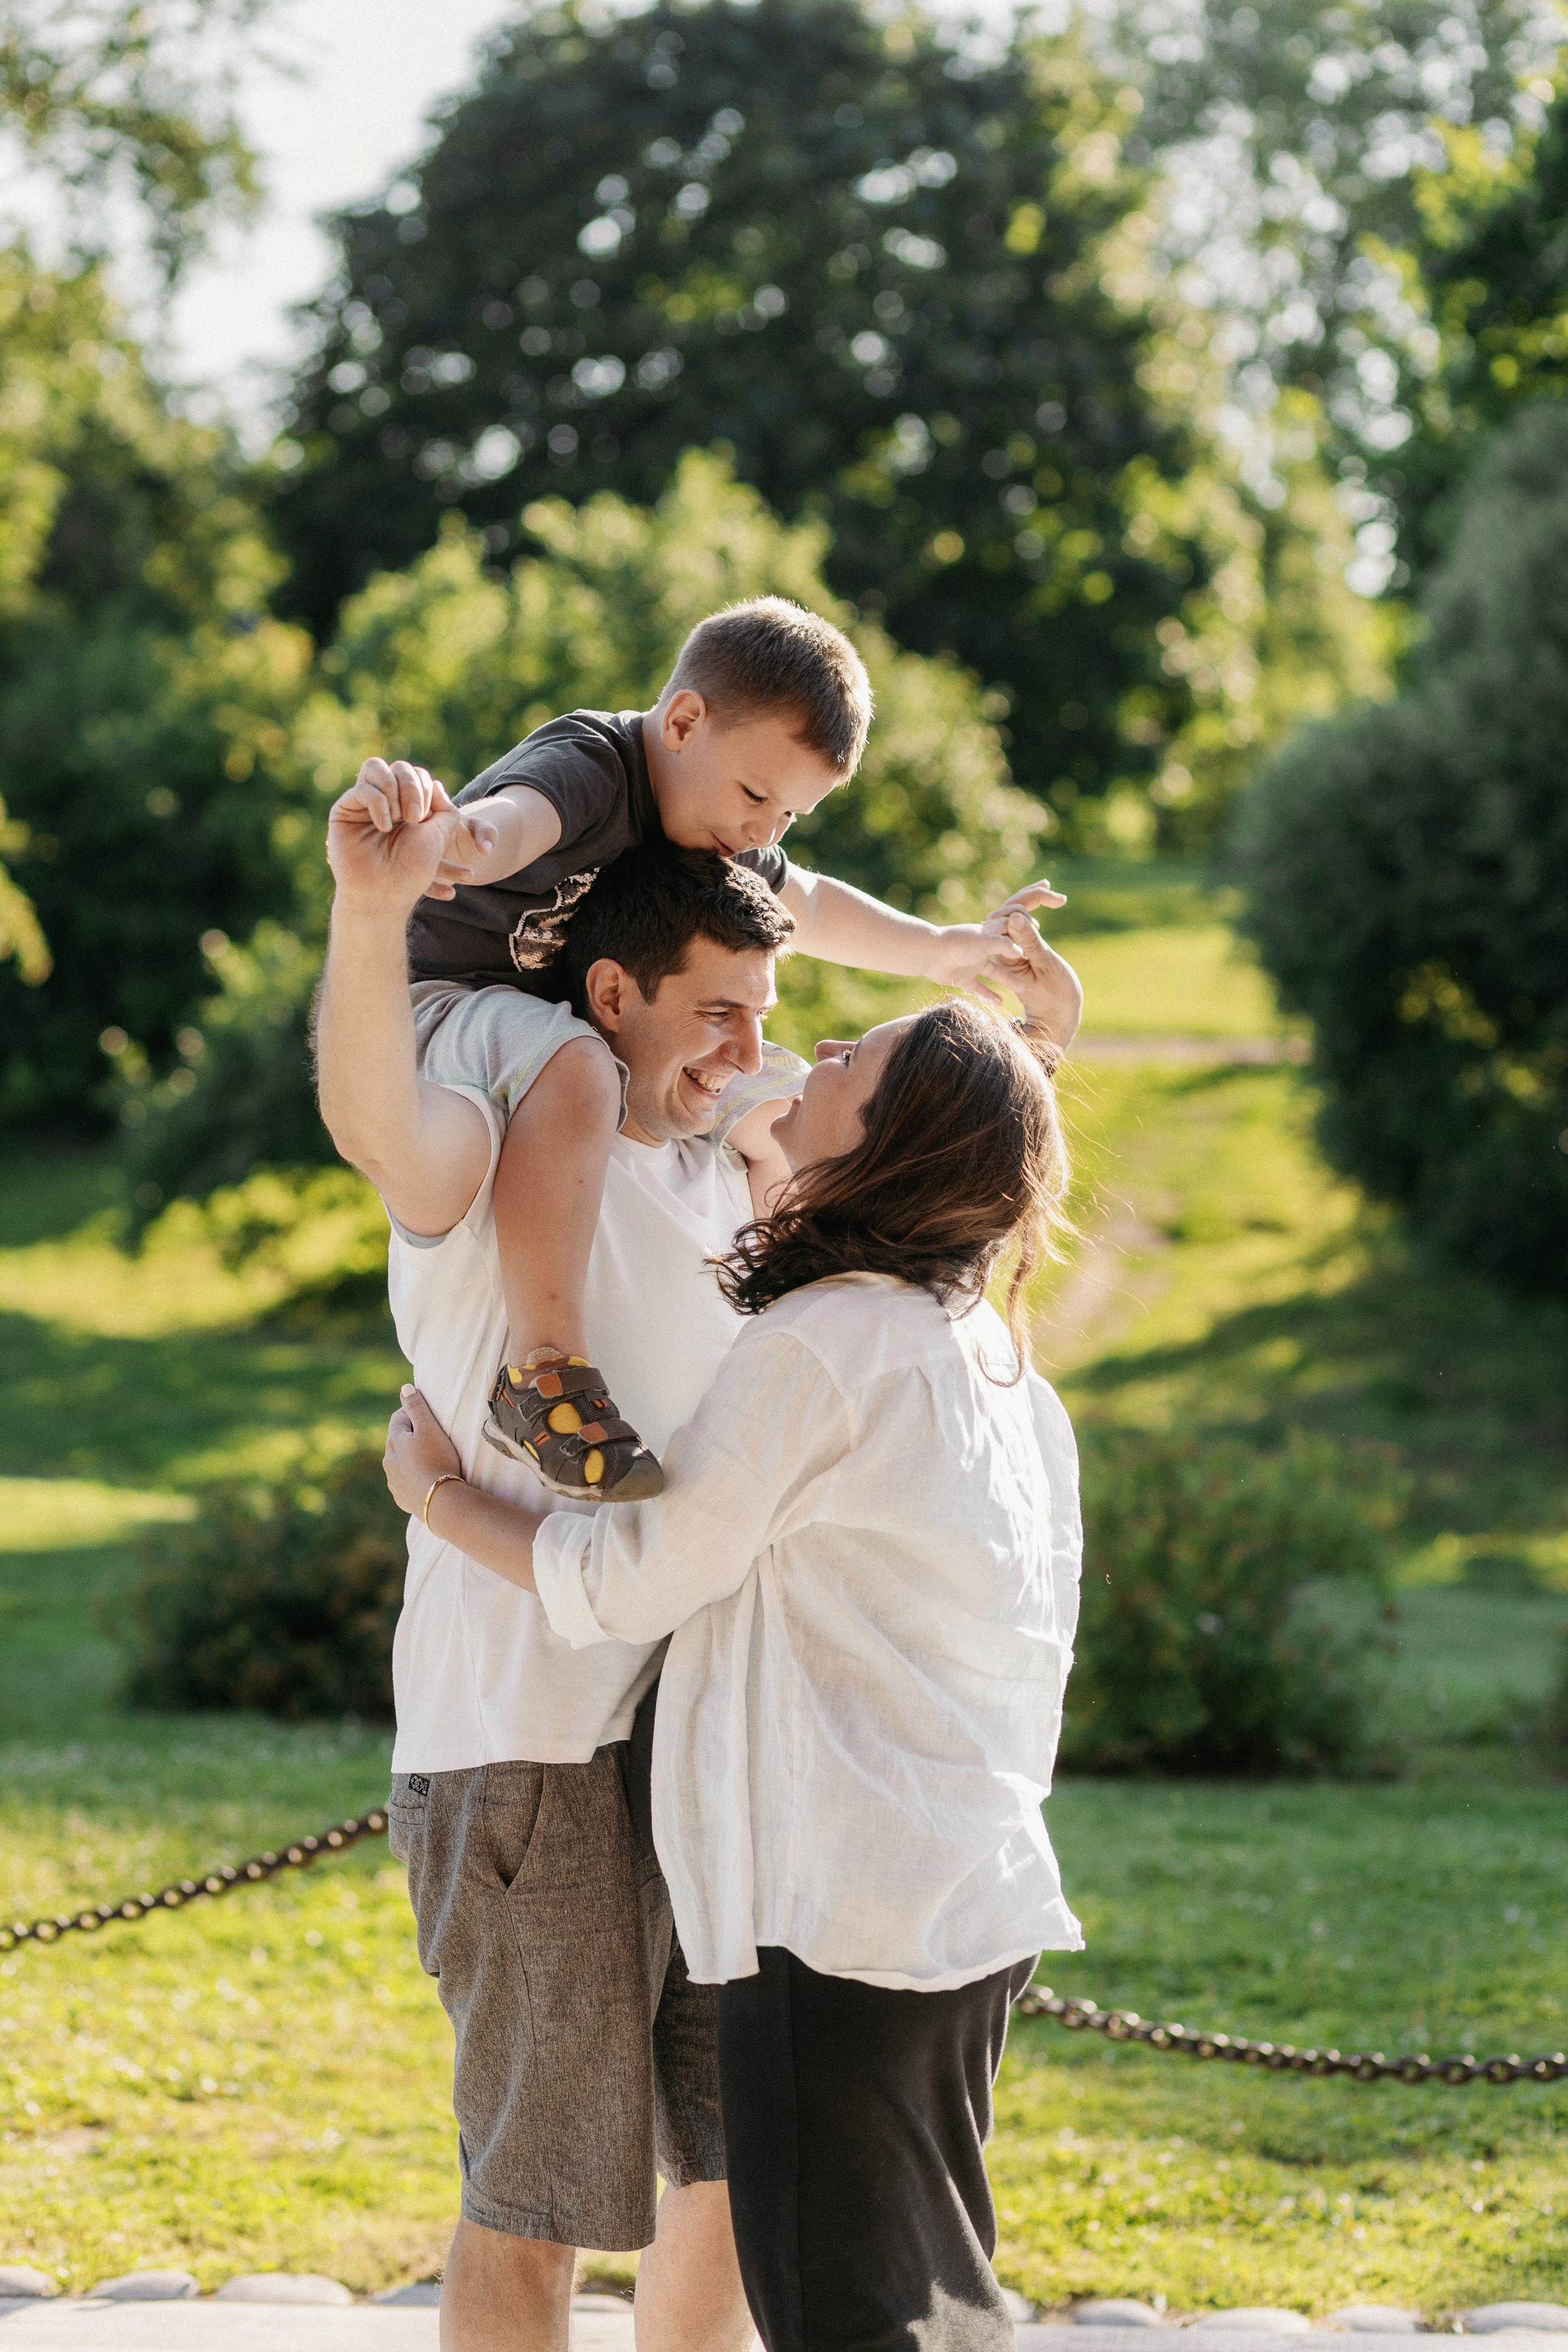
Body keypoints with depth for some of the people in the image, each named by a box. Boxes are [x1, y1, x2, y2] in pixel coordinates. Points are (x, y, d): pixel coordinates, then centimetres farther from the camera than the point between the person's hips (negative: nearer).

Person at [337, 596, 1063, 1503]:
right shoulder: (590, 764, -24)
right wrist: (462, 840, -71)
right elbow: (516, 817, -49)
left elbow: (805, 905, 29)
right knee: (572, 1067, -41)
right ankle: (544, 1361, -43)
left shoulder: (724, 835, 7)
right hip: (441, 1009, -10)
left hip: (573, 1030, 10)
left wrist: (941, 949, 32)